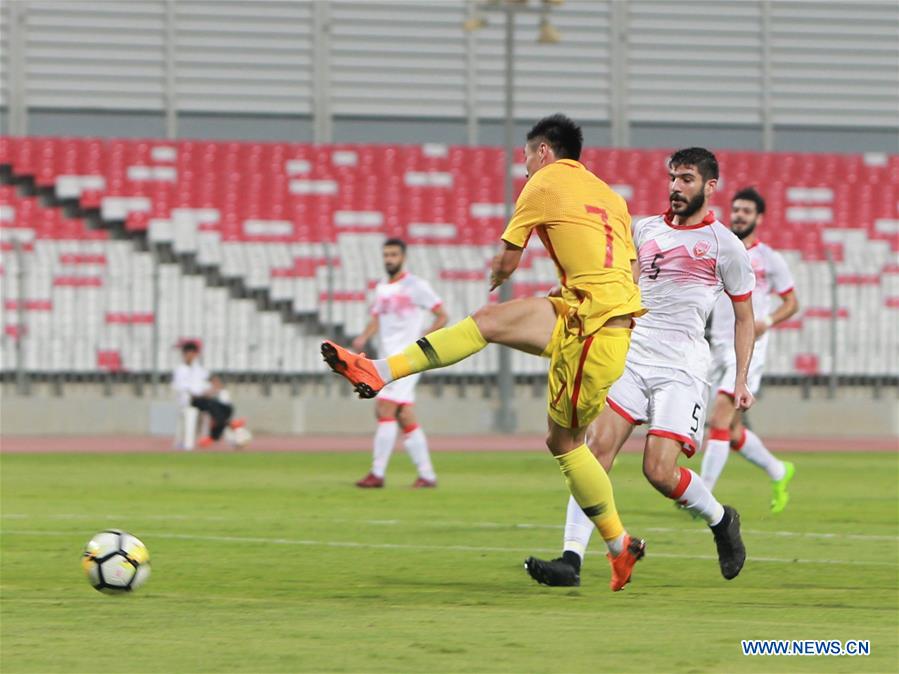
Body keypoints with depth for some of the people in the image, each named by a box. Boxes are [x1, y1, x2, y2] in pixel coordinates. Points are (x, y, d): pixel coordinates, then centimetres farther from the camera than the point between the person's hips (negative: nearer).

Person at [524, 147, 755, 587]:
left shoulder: (725, 245, 3)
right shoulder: (644, 230, 14)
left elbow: (744, 317, 9)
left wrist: (741, 381, 4)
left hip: (682, 367, -4)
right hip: (631, 358, 4)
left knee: (659, 471, -15)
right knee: (597, 448, -14)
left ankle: (720, 519, 16)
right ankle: (572, 558, -17)